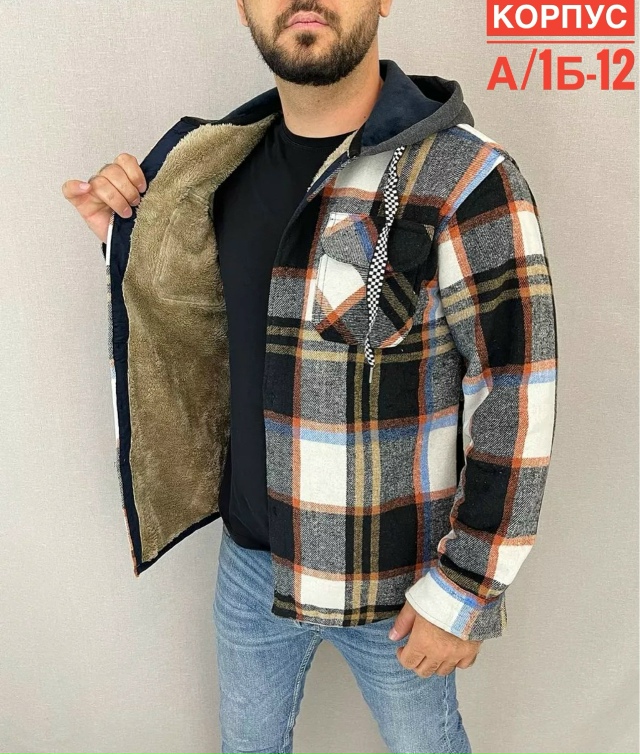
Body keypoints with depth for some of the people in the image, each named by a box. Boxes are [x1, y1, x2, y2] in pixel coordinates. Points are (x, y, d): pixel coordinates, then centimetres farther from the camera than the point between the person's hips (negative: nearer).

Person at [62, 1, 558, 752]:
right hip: (251, 557, 6)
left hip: (393, 576, -5)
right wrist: (131, 239, -5)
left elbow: (517, 403, -18)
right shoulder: (233, 163, -1)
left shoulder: (465, 180, -21)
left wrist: (465, 589, -13)